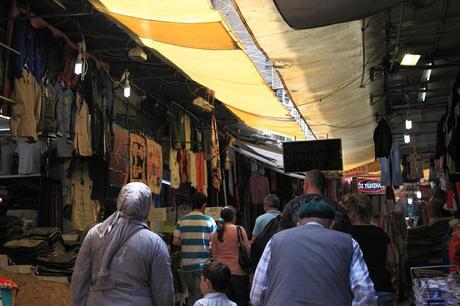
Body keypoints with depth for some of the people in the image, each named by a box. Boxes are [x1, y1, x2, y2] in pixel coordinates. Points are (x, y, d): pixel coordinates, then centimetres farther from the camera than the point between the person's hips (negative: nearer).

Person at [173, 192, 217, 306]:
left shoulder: (182, 221, 0)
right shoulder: (209, 221, -5)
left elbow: (175, 242, -1)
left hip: (187, 264, 3)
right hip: (203, 265, -3)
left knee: (191, 295, 18)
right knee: (200, 296, 2)